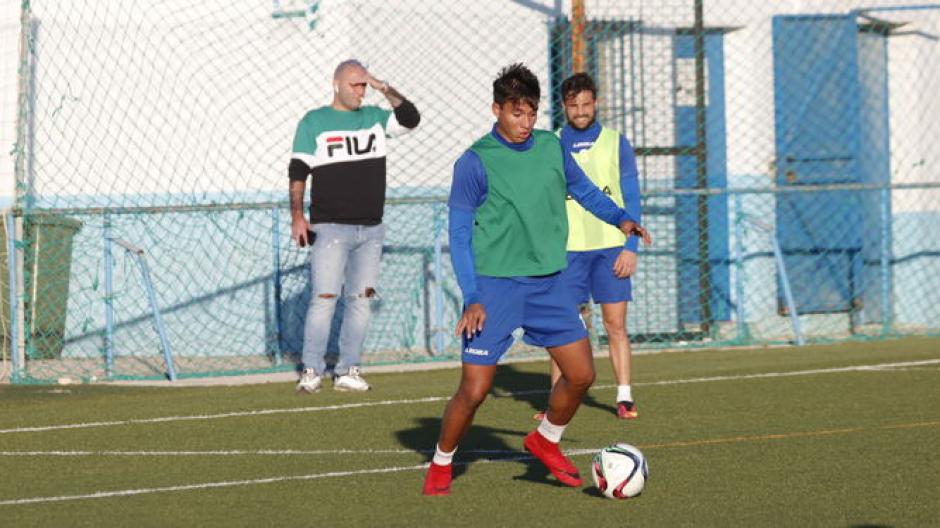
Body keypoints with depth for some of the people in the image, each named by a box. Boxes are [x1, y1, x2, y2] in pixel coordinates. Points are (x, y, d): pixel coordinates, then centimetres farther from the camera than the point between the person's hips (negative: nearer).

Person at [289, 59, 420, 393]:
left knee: (361, 300, 4)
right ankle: (311, 372, -7)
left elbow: (410, 118, 0)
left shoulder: (374, 118, 13)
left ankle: (348, 371, 9)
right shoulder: (314, 122, 2)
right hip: (331, 228, -4)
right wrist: (297, 217, -12)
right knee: (324, 298, -10)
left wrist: (385, 90, -8)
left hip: (371, 229, 4)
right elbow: (298, 173, -2)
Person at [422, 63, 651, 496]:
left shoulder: (550, 148, 4)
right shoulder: (475, 163, -10)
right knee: (474, 390, -8)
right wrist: (472, 297, -16)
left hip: (547, 284, 5)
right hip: (494, 287, -5)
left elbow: (583, 189, 20)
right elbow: (459, 235, -8)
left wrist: (619, 218, 1)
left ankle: (545, 441, 29)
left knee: (581, 374, 3)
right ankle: (441, 465, 14)